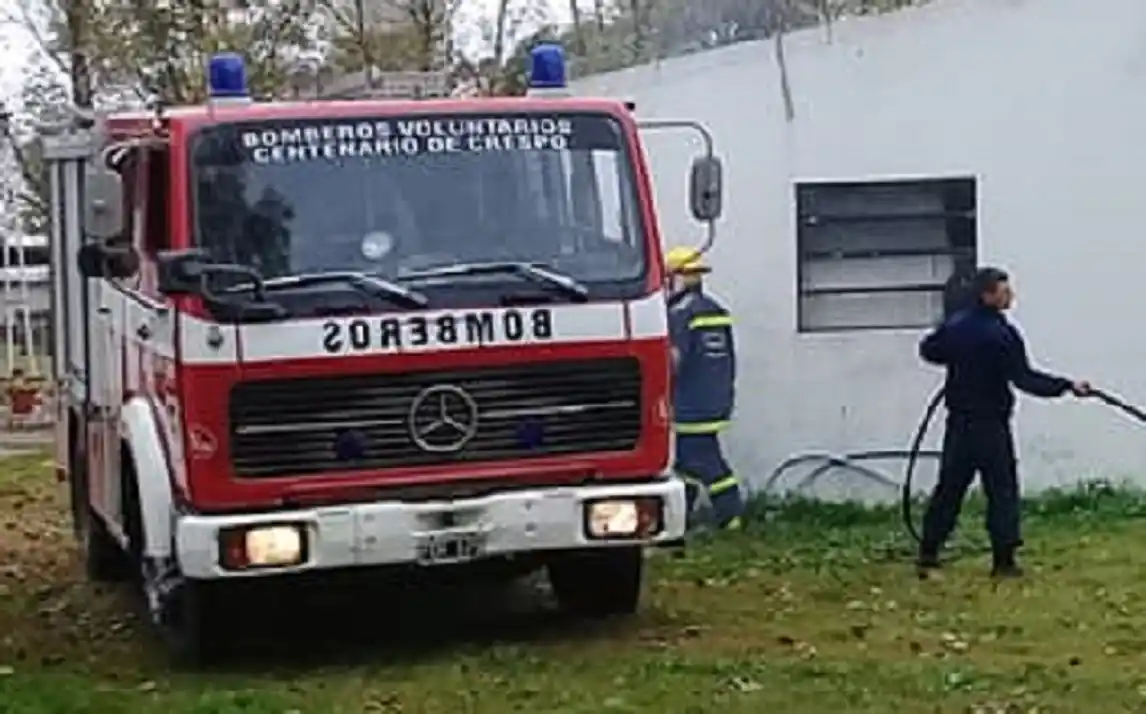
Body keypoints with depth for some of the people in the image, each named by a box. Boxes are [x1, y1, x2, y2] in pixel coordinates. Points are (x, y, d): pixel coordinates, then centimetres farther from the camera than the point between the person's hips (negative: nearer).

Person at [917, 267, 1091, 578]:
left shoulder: (954, 325, 1)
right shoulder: (1003, 334, -17)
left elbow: (927, 349, 15)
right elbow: (1025, 379, -18)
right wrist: (1067, 386, -15)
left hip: (959, 423, 6)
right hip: (991, 424, -6)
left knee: (949, 486, 12)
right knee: (1002, 489, 2)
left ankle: (928, 553, 14)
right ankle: (1003, 560, 1)